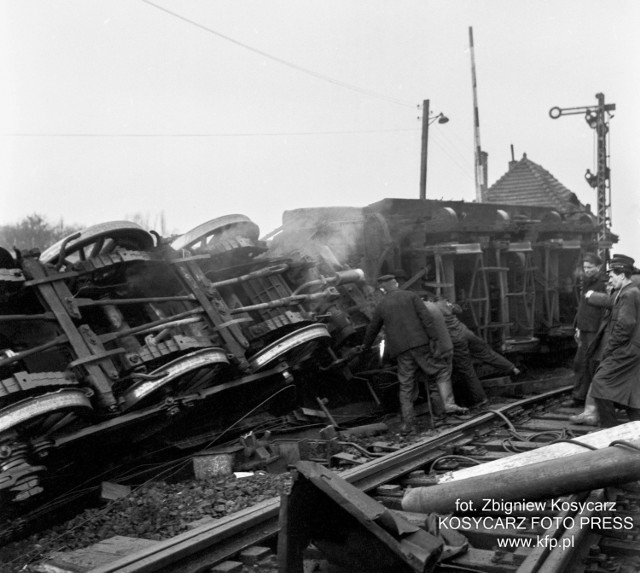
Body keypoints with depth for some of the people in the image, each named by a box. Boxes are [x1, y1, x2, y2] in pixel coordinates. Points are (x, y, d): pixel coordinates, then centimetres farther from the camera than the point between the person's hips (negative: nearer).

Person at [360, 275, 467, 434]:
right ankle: (449, 404, -13)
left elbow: (372, 329, 25)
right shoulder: (411, 296, 6)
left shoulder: (381, 305, 14)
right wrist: (435, 339, -7)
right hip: (420, 343, -3)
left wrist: (365, 346, 42)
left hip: (400, 349, 3)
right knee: (441, 371, 5)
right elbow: (427, 318, -5)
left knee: (406, 385, 8)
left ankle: (408, 423, 7)